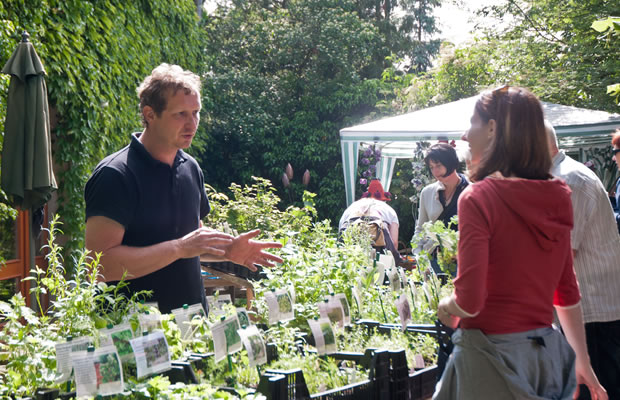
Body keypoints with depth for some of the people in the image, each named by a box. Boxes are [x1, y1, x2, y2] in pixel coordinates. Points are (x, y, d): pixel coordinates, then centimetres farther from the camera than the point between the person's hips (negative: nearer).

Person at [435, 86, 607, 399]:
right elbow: (568, 293, 14)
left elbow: (470, 302, -21)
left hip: (490, 356, -7)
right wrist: (582, 362, 22)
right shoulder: (557, 197, 5)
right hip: (547, 353, 7)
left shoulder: (478, 197, -15)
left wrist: (446, 307, 1)